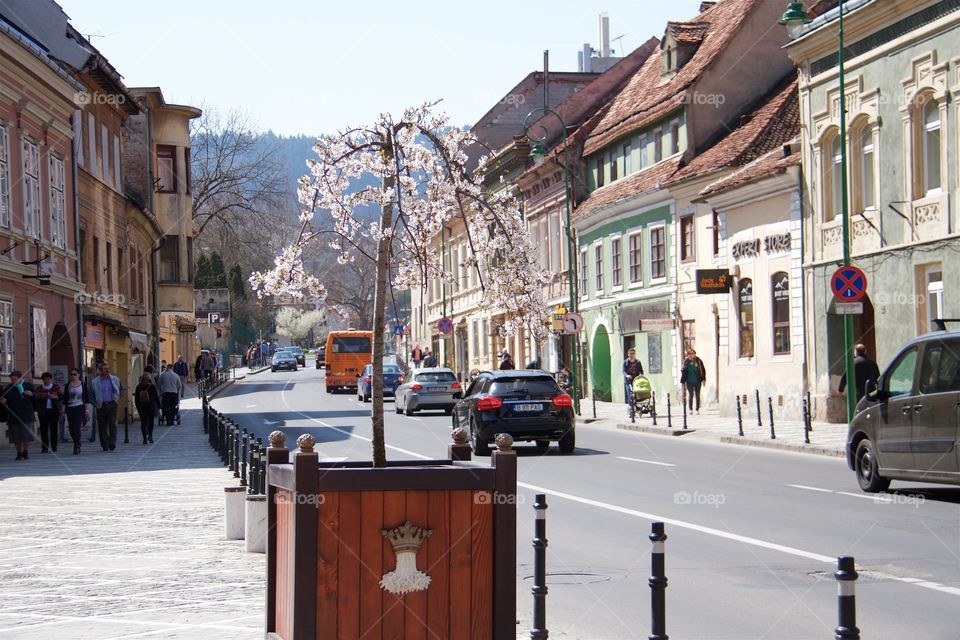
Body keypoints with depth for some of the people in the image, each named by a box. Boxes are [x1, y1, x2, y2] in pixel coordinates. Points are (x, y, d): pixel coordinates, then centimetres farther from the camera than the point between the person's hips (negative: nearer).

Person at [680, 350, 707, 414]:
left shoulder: (698, 361, -2)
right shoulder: (686, 362, -2)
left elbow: (703, 370, 2)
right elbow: (683, 371, 3)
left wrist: (703, 379, -3)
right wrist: (682, 381, -1)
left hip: (697, 381, 1)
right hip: (689, 382, -1)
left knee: (697, 396, 4)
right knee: (691, 395, -4)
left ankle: (697, 410, 12)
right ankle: (691, 409, 6)